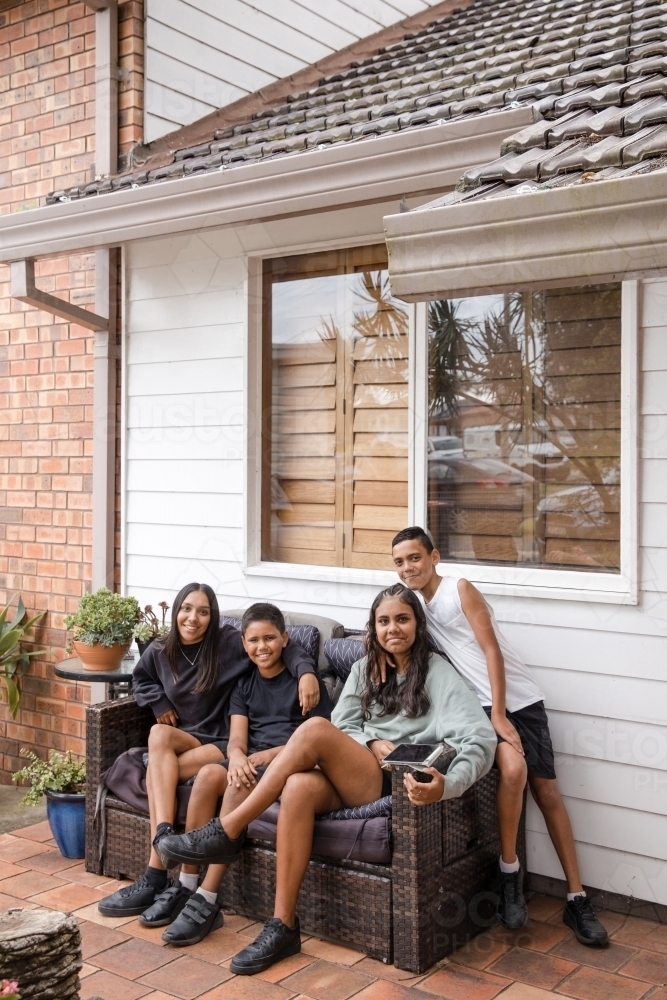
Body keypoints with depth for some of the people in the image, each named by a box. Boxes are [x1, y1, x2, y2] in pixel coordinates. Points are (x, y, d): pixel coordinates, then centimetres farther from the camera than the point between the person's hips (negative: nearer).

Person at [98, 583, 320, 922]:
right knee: (159, 734, -30)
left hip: (223, 744, -5)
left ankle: (156, 875, -27)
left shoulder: (229, 642, -8)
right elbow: (141, 678, 29)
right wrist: (160, 704, 9)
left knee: (157, 770, -27)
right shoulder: (160, 651, 7)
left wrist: (306, 671, -31)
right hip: (184, 739, 5)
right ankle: (165, 836, -39)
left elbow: (284, 646, -11)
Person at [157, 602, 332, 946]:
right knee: (209, 774, -29)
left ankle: (206, 901, -32)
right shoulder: (245, 684, 18)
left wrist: (265, 756, -17)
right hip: (250, 763, 4)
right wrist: (237, 758, -19)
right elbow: (236, 738, 6)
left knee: (239, 786, -34)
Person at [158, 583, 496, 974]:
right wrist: (373, 743, -11)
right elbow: (343, 727, 12)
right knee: (299, 786, -32)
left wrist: (446, 785, -35)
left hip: (395, 785, -5)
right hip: (350, 779, 5)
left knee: (315, 729, -28)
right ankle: (283, 927, -27)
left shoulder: (438, 672, -1)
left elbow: (481, 739, -16)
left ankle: (228, 832, -21)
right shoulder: (366, 668, 18)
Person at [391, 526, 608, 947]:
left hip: (521, 699, -2)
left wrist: (500, 715, -18)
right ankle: (509, 869, -8)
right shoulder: (416, 602, 10)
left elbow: (491, 650, -13)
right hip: (482, 704, 2)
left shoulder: (460, 589, -8)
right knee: (513, 768, -27)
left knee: (547, 791, -2)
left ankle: (577, 898, 5)